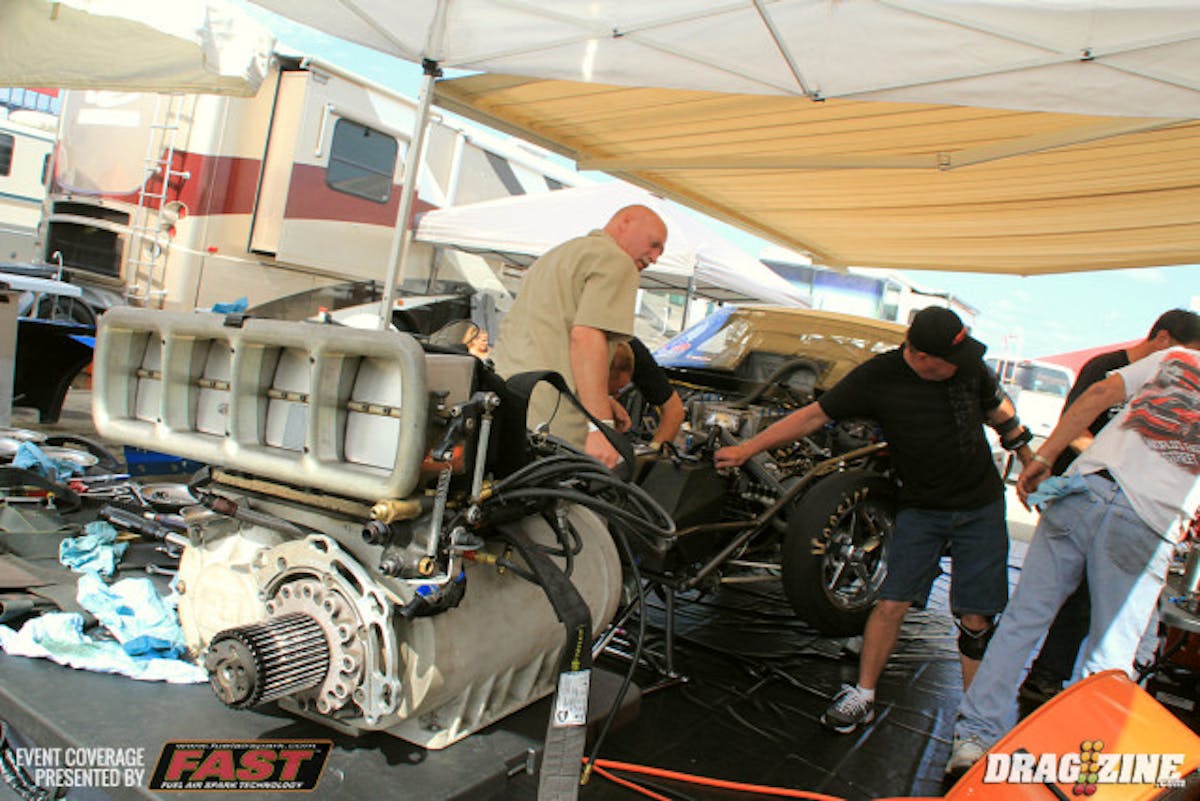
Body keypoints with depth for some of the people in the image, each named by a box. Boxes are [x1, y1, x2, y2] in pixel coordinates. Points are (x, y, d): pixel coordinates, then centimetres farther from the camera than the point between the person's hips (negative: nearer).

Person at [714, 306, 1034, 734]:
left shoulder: (969, 365, -7)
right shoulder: (878, 377, -15)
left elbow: (999, 408, 14)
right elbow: (815, 414, -14)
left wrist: (1028, 457, 17)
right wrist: (749, 447, -17)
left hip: (981, 507, 2)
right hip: (921, 508, -1)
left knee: (975, 619, 2)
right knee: (890, 604, -6)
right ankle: (862, 696, 10)